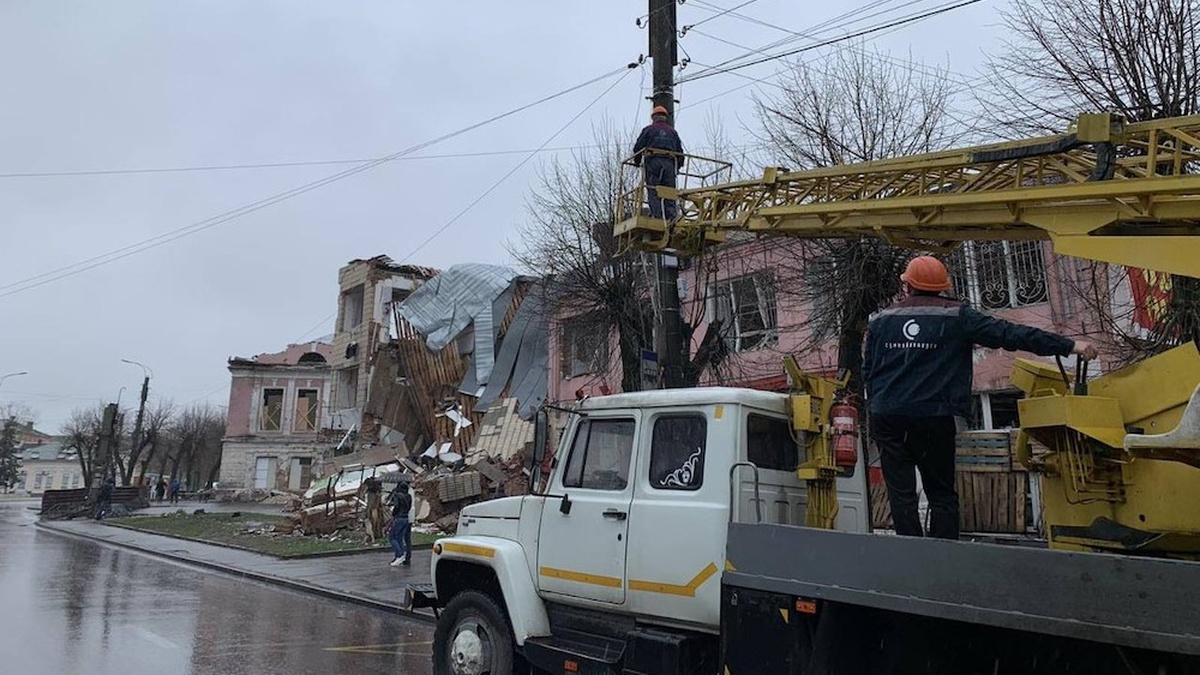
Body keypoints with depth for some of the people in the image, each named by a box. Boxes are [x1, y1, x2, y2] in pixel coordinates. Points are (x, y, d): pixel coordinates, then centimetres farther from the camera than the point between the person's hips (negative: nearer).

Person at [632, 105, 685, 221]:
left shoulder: (648, 130, 10)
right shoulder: (672, 131, 22)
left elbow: (638, 147, 6)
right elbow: (680, 151, 19)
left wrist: (637, 162, 20)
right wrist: (678, 166, 28)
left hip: (653, 161, -3)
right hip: (670, 163, 3)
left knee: (653, 192, -6)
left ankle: (658, 219, -17)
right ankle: (672, 218, -8)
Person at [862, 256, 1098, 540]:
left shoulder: (880, 320, 8)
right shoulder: (956, 317, 0)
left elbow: (867, 372, 13)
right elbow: (1007, 333, -3)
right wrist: (1068, 345, 1)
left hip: (887, 419, 2)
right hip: (934, 418, -1)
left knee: (901, 491, 5)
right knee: (941, 492, 11)